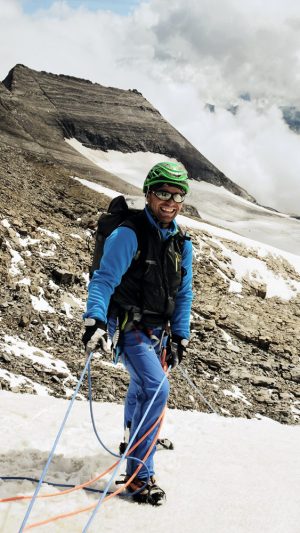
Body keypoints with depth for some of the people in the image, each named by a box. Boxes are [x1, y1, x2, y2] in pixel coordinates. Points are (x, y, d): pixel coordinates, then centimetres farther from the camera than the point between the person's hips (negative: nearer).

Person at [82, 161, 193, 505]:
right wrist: (95, 319, -37)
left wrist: (180, 336, 9)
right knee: (156, 389, -21)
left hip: (158, 331, 7)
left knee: (141, 387, 24)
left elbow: (183, 294, 12)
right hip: (130, 328, -7)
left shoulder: (181, 244, 5)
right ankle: (139, 476, -12)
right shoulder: (129, 235, -17)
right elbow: (104, 280, -22)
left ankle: (133, 442, 50)